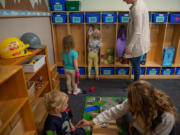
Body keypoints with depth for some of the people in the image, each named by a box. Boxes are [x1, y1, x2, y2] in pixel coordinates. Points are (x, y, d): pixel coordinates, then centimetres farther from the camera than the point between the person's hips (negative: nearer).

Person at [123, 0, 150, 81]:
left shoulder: (136, 8, -28)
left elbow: (137, 32, -29)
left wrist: (129, 46, -24)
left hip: (137, 42, -10)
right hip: (139, 40, 10)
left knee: (135, 64, 9)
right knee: (135, 63, 23)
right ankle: (136, 81, 42)